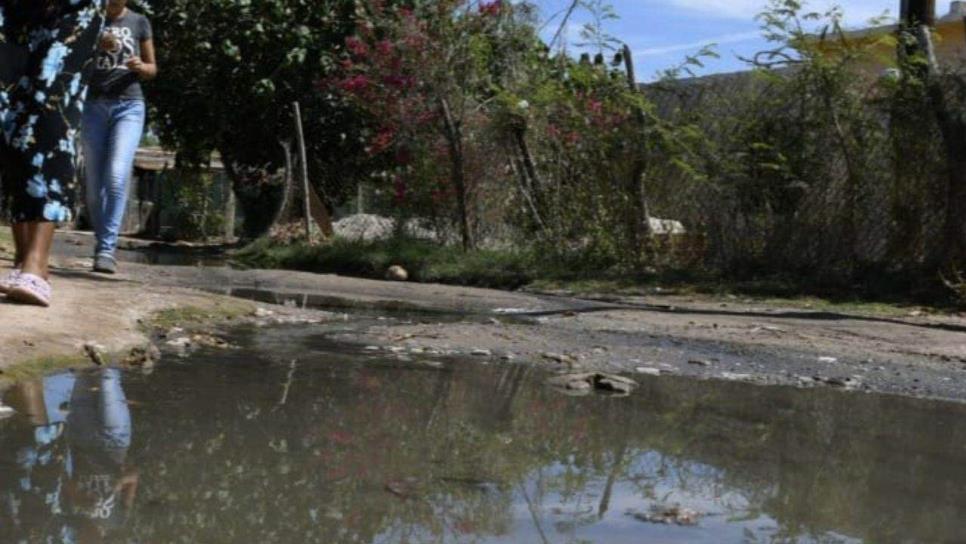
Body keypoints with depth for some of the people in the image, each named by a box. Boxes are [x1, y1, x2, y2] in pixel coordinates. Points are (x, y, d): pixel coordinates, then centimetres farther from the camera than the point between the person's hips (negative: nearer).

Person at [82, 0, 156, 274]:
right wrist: (96, 47, -12)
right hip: (94, 106, 2)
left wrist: (140, 66, -11)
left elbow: (152, 69, 13)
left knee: (116, 176, -20)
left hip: (129, 106, -2)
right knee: (94, 184, 1)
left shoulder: (139, 22, 9)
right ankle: (103, 244, 15)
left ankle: (106, 250, -21)